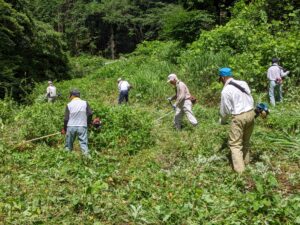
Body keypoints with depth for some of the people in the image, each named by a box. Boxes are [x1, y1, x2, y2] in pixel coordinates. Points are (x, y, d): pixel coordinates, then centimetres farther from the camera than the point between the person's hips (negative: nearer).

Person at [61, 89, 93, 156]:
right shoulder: (85, 103, 1)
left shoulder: (69, 105, 0)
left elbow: (66, 118, 0)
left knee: (68, 145, 13)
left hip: (71, 127, 0)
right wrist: (88, 123, 13)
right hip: (82, 126, 0)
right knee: (83, 143, -1)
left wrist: (64, 129, 11)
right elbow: (90, 114, -3)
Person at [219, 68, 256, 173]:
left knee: (235, 144, 3)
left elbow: (225, 110, -4)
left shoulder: (226, 90, -12)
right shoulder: (243, 83, 6)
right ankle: (246, 160, 35)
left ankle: (239, 169, 1)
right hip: (251, 113, 7)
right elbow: (251, 100, 10)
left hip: (239, 117, -7)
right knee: (246, 141, 23)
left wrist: (223, 121, 15)